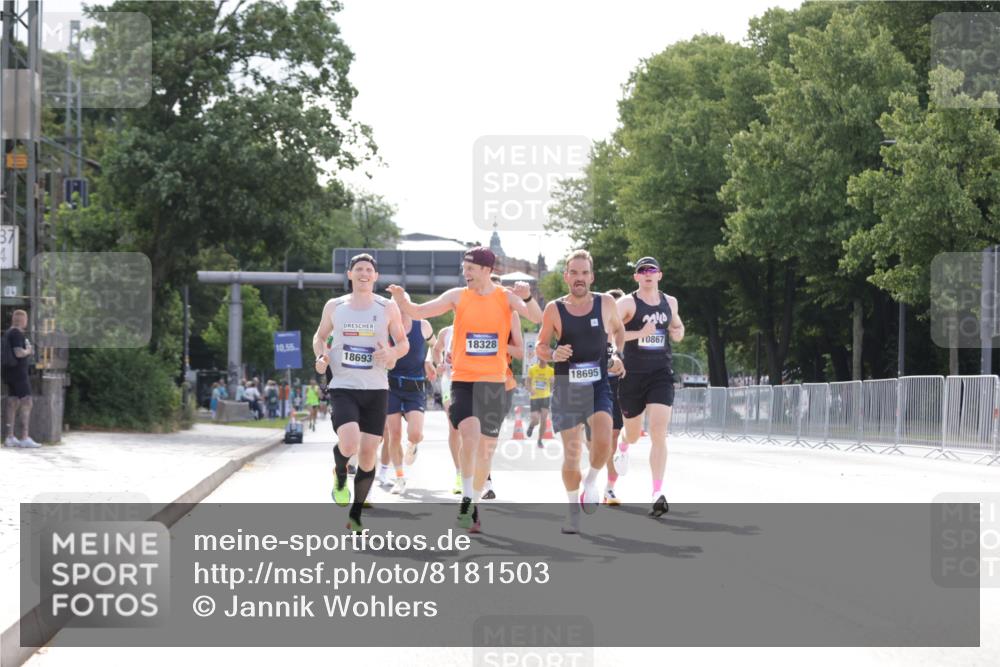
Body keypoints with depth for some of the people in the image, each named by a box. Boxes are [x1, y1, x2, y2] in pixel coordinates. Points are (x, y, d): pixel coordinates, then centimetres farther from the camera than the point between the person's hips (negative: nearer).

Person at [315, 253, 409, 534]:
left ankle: (355, 515, 18)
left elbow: (403, 343, 10)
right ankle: (340, 477, 12)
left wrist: (392, 354, -13)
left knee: (368, 453, 1)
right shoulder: (334, 306, 6)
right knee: (349, 445, -24)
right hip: (343, 387, -1)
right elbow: (320, 336, 20)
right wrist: (321, 356, -2)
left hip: (376, 389, 1)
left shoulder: (387, 308, 3)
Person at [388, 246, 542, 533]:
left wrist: (528, 298, -29)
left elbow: (536, 319, -10)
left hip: (493, 382, 2)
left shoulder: (506, 297, 2)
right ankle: (466, 499, -14)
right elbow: (418, 312, -2)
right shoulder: (458, 296, 1)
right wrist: (402, 299, -22)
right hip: (463, 380, -2)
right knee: (470, 434, -24)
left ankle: (475, 506, 24)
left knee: (486, 447, 9)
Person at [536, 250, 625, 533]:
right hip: (566, 385, 0)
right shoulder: (554, 309, -3)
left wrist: (619, 355, 4)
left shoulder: (606, 303, -1)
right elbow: (540, 347, 5)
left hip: (598, 383, 0)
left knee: (603, 442, -22)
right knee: (571, 452, 2)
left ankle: (591, 481, 9)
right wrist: (553, 354, -16)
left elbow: (619, 329, 18)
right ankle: (574, 508, 21)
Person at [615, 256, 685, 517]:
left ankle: (658, 494, -19)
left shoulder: (670, 302, 10)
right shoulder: (627, 303, -6)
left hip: (661, 375, 2)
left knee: (659, 434, -15)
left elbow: (677, 325, 29)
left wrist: (678, 333, 5)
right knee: (633, 434, 15)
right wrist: (640, 334, -27)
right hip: (633, 375, -2)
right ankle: (624, 448, 55)